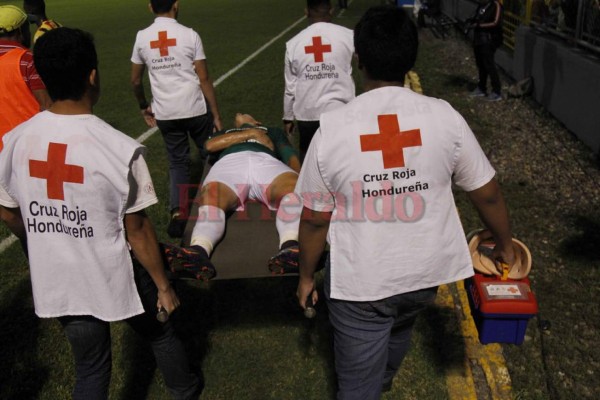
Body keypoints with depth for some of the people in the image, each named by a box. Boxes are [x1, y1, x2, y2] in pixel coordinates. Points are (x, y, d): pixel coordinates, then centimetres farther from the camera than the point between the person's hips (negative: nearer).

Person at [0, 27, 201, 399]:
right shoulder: (121, 148, -23)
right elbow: (136, 230, -16)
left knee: (90, 368, 23)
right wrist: (163, 285, -2)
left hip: (56, 284, 4)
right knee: (160, 331, 26)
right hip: (114, 280, -3)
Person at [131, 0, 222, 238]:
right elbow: (204, 79, -7)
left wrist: (144, 107, 27)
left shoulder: (142, 38, 2)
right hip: (195, 110, -2)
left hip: (165, 114, 3)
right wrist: (216, 114, 0)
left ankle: (177, 212, 1)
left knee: (177, 162, 13)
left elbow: (135, 80, 10)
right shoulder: (189, 35, -7)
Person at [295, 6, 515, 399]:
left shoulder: (332, 128, -16)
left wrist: (307, 275, 7)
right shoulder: (444, 117, -12)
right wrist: (505, 245, 16)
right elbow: (488, 194, -3)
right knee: (399, 327, 35)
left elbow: (315, 219, -9)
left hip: (359, 282, -3)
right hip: (425, 272, 4)